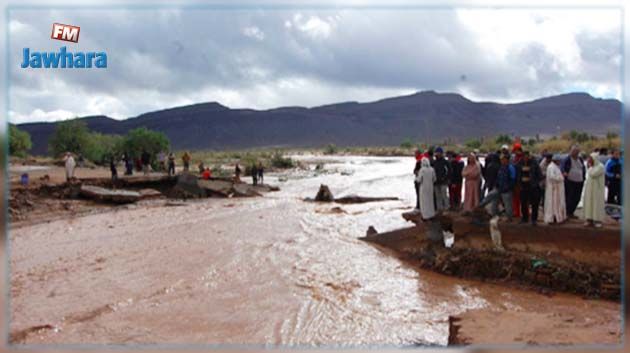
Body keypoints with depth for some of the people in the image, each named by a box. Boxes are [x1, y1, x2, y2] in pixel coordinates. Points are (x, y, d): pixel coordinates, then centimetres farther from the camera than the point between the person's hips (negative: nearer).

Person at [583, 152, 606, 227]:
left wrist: (590, 166, -14)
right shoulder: (592, 166, 11)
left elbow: (592, 174, -24)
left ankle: (598, 220, 1)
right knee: (589, 203, 4)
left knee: (597, 204, -4)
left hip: (597, 188, -8)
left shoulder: (600, 167, -14)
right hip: (590, 188, 8)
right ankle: (590, 219, 7)